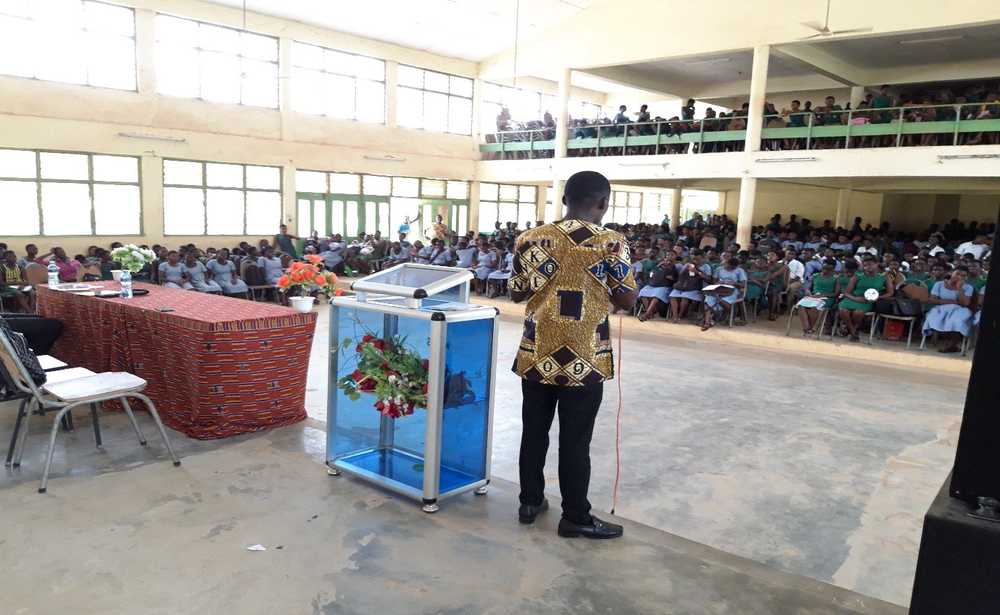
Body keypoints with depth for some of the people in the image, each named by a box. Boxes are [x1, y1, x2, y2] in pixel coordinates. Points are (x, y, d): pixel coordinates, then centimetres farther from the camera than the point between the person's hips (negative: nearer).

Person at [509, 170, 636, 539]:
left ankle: (530, 501, 30)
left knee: (534, 431, 16)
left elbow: (516, 293, 8)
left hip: (537, 355, 3)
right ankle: (575, 517, 19)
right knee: (575, 440, 6)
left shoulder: (533, 239, 0)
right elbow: (627, 301, -3)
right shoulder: (612, 244, -9)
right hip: (584, 359, -3)